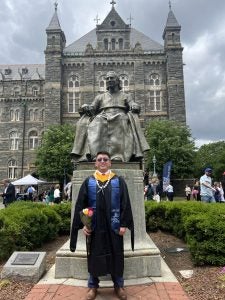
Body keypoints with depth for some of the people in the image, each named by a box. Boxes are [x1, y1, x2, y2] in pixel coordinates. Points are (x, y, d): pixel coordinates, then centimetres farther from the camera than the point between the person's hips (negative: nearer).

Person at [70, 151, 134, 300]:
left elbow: (125, 204, -3)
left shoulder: (119, 181, 0)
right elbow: (80, 205, 1)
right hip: (94, 226, 1)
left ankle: (119, 285, 31)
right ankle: (93, 286, 31)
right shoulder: (88, 182, 2)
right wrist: (82, 224, -6)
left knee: (116, 256, 11)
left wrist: (124, 224, -9)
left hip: (114, 226, 0)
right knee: (94, 256, 12)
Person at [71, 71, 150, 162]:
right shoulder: (100, 97, 31)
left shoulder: (125, 96, 28)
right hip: (103, 118, 2)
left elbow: (133, 105, 11)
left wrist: (135, 107, -14)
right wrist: (85, 107, -5)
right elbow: (92, 108, 19)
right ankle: (95, 154, -47)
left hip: (120, 118, -1)